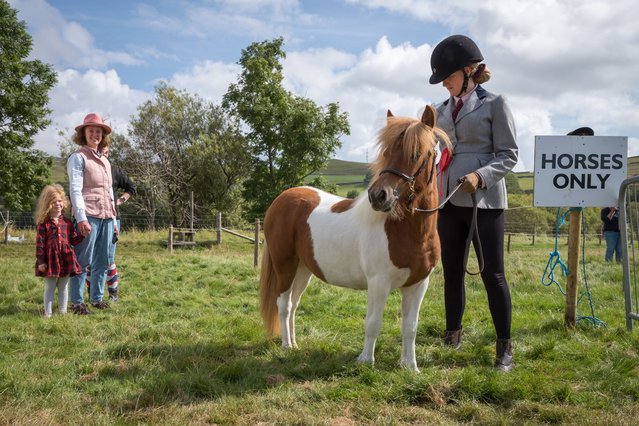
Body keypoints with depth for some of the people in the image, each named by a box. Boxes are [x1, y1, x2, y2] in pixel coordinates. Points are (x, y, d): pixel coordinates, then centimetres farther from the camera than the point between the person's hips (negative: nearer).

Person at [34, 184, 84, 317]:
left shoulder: (67, 222, 6)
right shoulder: (44, 224, -5)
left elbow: (74, 240, 8)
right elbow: (40, 243, -7)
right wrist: (41, 261, -11)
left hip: (66, 260, 3)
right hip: (51, 260, -3)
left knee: (63, 287, 13)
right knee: (49, 288, 8)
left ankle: (63, 311, 23)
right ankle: (48, 312, 16)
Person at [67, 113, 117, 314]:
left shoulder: (105, 161, 20)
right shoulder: (78, 157, -2)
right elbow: (75, 190, -11)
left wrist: (113, 218, 18)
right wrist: (81, 218, -20)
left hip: (106, 216, 7)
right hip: (88, 216, -7)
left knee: (102, 261, 9)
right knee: (83, 260, -5)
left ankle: (97, 298, 17)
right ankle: (77, 302, 2)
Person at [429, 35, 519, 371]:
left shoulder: (494, 104, -2)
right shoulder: (441, 111, 14)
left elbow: (509, 155, -6)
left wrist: (480, 176, -21)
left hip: (484, 199, -5)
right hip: (448, 200, 5)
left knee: (492, 273, -4)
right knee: (452, 272, 11)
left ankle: (504, 348, 4)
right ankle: (452, 335, 25)